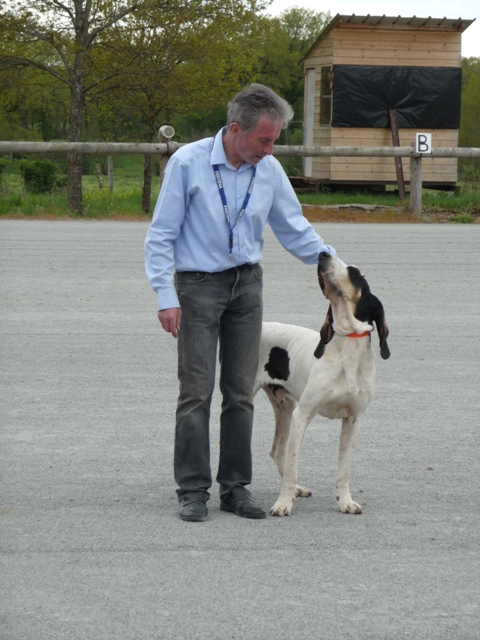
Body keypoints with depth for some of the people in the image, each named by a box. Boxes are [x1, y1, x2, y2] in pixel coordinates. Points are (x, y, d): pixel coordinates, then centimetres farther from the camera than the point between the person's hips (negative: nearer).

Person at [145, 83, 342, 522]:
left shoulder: (269, 170, 1)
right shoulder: (188, 163, -10)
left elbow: (296, 231, 12)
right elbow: (161, 236, -7)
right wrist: (166, 296, -13)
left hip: (246, 286, 4)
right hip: (197, 286, -4)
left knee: (241, 392, 6)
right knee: (196, 392, -5)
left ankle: (236, 486, 13)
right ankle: (193, 490, 2)